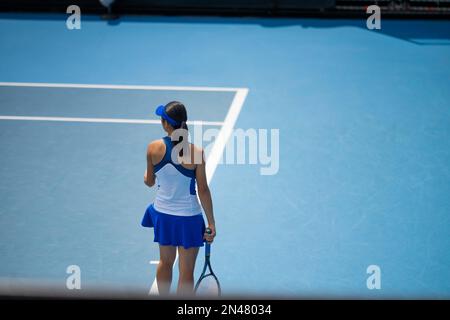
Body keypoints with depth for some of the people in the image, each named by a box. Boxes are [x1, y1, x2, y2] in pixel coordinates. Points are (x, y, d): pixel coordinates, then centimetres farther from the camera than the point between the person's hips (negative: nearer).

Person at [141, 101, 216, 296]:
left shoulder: (153, 148, -11)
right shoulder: (196, 152, -19)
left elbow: (150, 182, 4)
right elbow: (203, 190, -14)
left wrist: (146, 176, 29)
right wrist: (211, 222, -4)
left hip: (162, 214, 4)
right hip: (188, 217, -3)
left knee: (165, 262, 25)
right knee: (186, 272, 7)